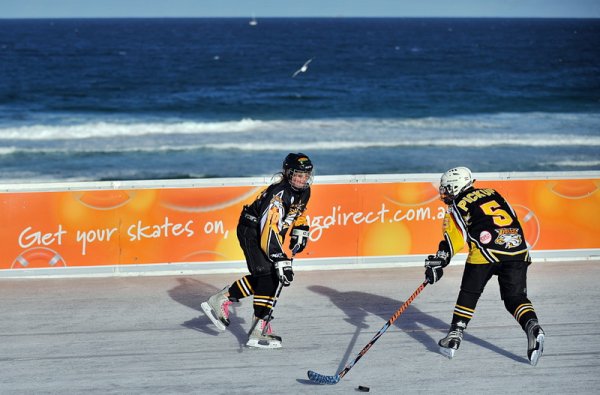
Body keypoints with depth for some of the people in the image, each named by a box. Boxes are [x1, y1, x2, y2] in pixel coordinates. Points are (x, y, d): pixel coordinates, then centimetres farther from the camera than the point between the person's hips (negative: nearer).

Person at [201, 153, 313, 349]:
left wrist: (300, 231, 8)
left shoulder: (304, 191, -3)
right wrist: (282, 261, -41)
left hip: (265, 232, 9)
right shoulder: (278, 194, -31)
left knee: (265, 277, 11)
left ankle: (221, 300, 24)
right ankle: (259, 331, -19)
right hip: (251, 231, -9)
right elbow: (269, 231, -38)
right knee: (267, 275, -18)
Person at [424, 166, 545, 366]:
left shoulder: (458, 206, 10)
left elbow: (454, 236, -2)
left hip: (487, 250, -4)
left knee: (469, 293, 14)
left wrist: (439, 261, -6)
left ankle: (455, 335, 13)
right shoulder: (492, 193, 28)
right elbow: (513, 218, 31)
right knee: (515, 297, 7)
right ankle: (532, 327, -18)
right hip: (517, 248, 4)